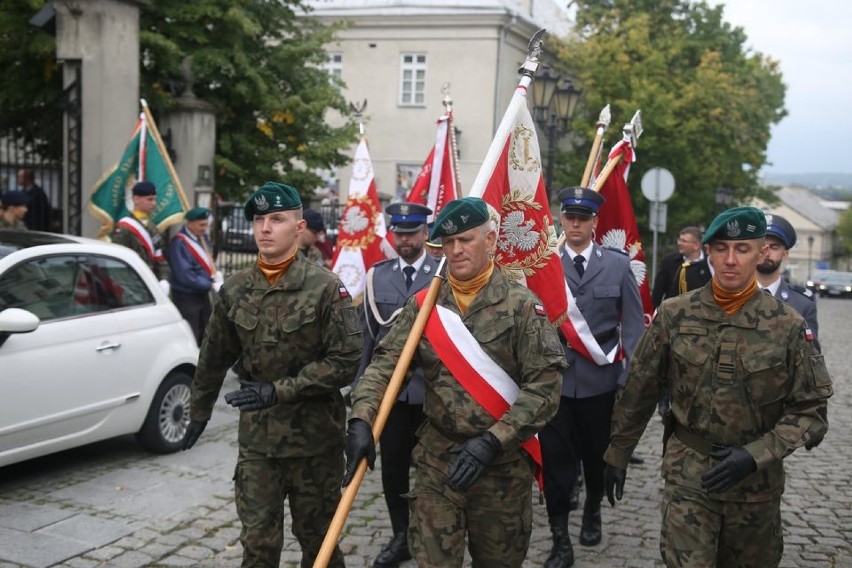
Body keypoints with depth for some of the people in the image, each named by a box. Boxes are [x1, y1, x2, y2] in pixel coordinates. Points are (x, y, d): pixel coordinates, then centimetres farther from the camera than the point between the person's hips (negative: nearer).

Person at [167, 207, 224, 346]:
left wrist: (216, 274, -4)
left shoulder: (202, 237, 5)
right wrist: (212, 285, -21)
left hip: (202, 294, 8)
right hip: (186, 297, -8)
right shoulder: (179, 243, -20)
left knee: (205, 335, 16)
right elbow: (185, 276, -24)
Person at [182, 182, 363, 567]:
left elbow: (346, 361, -16)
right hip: (256, 437, 3)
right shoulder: (234, 290, 2)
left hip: (314, 436, -3)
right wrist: (199, 412, 20)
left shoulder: (325, 287, -12)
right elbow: (214, 358, 13)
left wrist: (278, 391, -19)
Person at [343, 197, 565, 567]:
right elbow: (386, 363, -4)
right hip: (436, 460, 2)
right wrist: (361, 420, -22)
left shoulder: (522, 305, -8)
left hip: (502, 463, -2)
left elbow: (545, 386, -14)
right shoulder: (424, 304, 2)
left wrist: (491, 441, -22)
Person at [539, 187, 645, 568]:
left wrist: (625, 362, -3)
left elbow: (633, 321, 5)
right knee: (555, 459, -1)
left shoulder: (617, 264, 4)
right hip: (554, 376, -1)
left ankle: (593, 512, 43)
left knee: (597, 453, 17)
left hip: (601, 378, 2)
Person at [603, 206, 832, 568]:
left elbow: (810, 411, -5)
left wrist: (756, 455, -17)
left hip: (757, 478, 1)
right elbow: (638, 392, 1)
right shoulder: (674, 315, -7)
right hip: (687, 472, -1)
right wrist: (617, 454, 6)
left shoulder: (788, 327, -9)